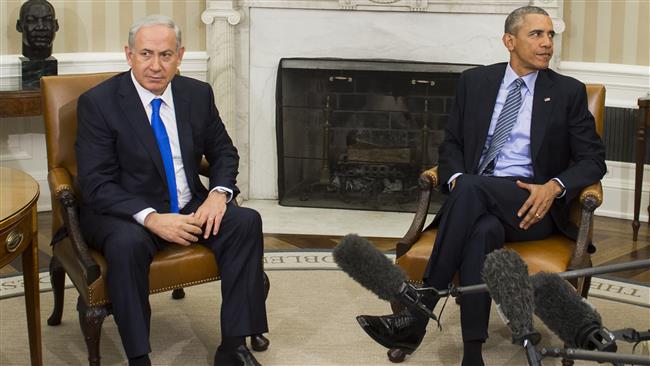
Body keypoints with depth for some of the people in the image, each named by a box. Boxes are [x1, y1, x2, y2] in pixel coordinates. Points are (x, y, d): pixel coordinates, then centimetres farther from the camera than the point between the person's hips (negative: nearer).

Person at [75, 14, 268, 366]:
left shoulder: (198, 94, 3)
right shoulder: (98, 102, -11)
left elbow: (224, 153, 13)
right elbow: (96, 185, -15)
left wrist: (219, 193, -10)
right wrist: (151, 218, -29)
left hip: (189, 207, 5)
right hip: (126, 213, -4)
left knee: (246, 222, -20)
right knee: (127, 244, -37)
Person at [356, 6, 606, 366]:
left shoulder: (568, 92, 8)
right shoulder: (474, 81, 14)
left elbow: (593, 160, 6)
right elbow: (451, 144, 16)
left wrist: (554, 187, -15)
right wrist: (457, 180, -9)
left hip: (531, 204, -2)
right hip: (477, 199, 2)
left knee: (472, 189, -36)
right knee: (481, 232, -38)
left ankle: (417, 315, -36)